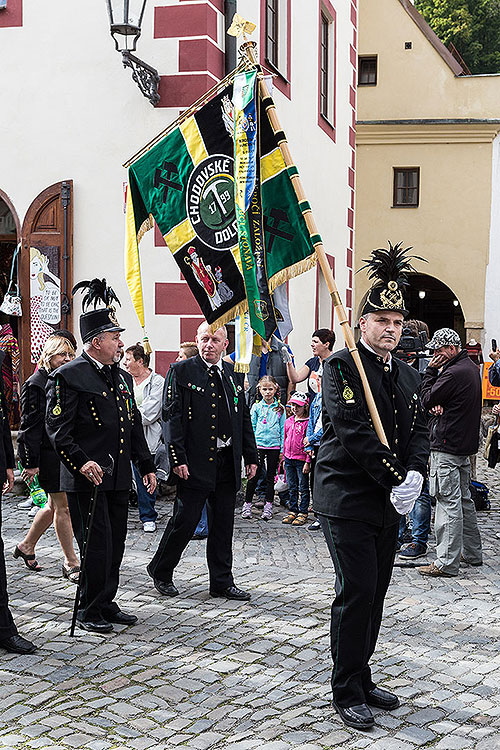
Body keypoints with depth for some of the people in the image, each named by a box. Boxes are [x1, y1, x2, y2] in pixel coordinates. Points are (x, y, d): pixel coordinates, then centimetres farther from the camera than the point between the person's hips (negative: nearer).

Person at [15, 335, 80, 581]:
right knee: (63, 507, -4)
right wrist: (31, 462, -16)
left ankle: (26, 546, 32)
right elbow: (30, 426, -13)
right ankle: (71, 562, 4)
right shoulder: (36, 384, -11)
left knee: (54, 505, 15)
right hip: (48, 455, -8)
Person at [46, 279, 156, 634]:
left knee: (116, 544, 12)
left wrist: (147, 466, 16)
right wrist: (81, 462, -25)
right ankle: (89, 611, 11)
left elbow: (135, 426, 20)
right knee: (97, 545, -4)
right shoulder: (67, 377, -9)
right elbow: (58, 429, -14)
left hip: (119, 478, 8)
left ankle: (107, 603, 25)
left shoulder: (122, 377, 15)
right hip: (86, 479, -7)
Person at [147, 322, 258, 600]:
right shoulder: (181, 371, -4)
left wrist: (251, 457, 12)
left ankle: (222, 582, 20)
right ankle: (161, 572, 20)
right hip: (196, 462, -5)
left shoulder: (234, 373, 12)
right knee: (184, 521, 0)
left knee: (223, 525, 10)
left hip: (228, 461, 5)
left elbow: (244, 418, 16)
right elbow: (172, 417, -8)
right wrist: (177, 458, -15)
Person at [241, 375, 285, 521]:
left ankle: (268, 505, 13)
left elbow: (282, 430, 5)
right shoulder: (256, 407, 4)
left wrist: (282, 449, 1)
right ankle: (247, 503, 8)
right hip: (258, 445, -1)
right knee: (254, 475, -2)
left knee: (270, 476, 7)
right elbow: (252, 427, 6)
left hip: (274, 446, 1)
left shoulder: (280, 408, 4)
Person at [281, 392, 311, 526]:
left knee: (303, 488, 3)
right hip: (289, 459, 6)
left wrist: (308, 462, -14)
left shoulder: (307, 422, -10)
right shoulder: (288, 421, 10)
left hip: (301, 460, -6)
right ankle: (293, 511, 21)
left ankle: (303, 513, 9)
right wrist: (284, 458, 15)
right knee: (292, 488, 13)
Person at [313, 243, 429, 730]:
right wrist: (395, 479, -19)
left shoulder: (407, 376, 14)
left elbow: (418, 431, 9)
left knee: (375, 593, 13)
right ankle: (347, 693, 6)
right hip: (348, 500, -7)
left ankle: (362, 679, 26)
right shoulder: (341, 367, -10)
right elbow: (354, 433, -19)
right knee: (356, 593, -6)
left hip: (389, 504, 7)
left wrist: (414, 475, -10)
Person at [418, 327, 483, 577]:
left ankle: (446, 562, -5)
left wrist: (430, 371, -5)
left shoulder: (454, 373, -19)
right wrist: (439, 405, -4)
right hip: (465, 443, 10)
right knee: (464, 500, 17)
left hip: (447, 446, -10)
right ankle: (472, 552, 26)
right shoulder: (472, 368, 13)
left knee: (448, 503, -8)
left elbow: (427, 400, -12)